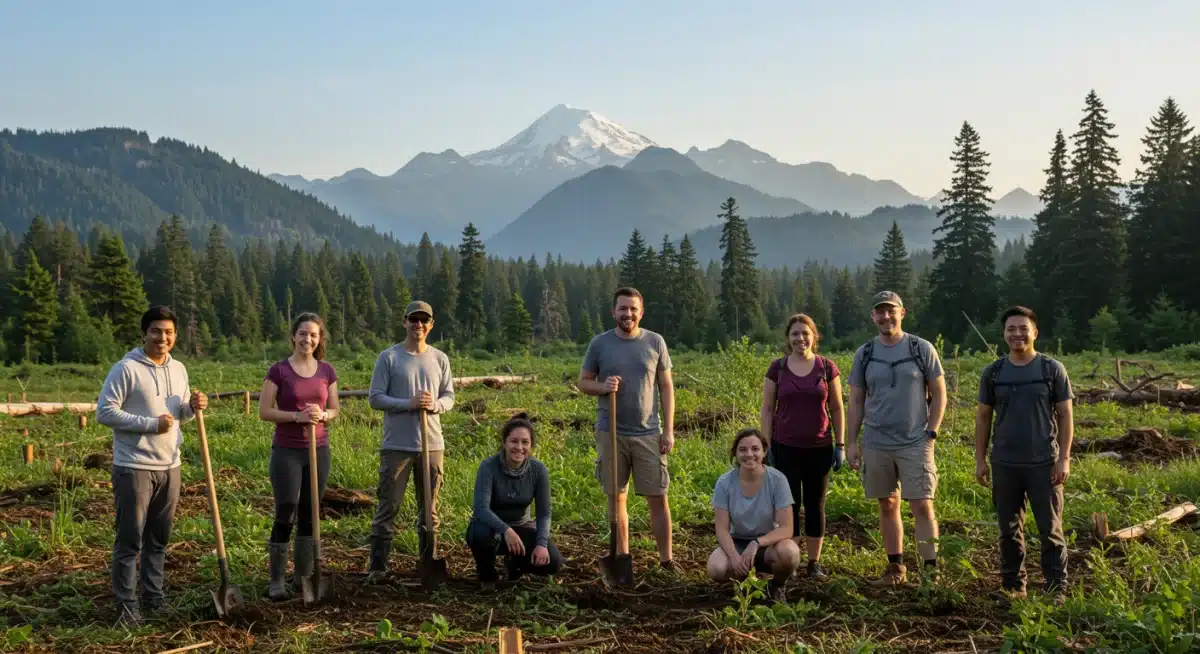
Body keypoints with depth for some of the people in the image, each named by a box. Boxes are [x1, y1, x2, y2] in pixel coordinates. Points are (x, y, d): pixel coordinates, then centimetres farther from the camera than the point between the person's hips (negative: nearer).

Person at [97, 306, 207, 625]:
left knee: (159, 538, 15)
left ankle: (154, 599, 26)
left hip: (169, 466, 7)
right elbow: (104, 411, -15)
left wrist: (193, 407, -5)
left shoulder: (178, 369, 9)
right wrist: (151, 424, -19)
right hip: (134, 468, -6)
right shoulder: (126, 368, -12)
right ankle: (126, 605, 8)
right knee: (130, 540, 0)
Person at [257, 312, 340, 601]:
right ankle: (276, 580, 4)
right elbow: (264, 411, -6)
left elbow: (335, 409, 11)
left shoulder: (326, 371, 6)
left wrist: (322, 415, -11)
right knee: (286, 515, -5)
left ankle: (303, 576, 19)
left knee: (309, 515, 9)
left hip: (319, 450, 4)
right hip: (287, 451, -4)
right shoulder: (279, 371, -5)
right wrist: (297, 416, -19)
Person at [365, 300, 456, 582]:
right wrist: (408, 404, -18)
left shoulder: (440, 359, 8)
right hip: (396, 445, -3)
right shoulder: (388, 357, -2)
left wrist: (435, 405, -14)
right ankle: (377, 567, 5)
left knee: (429, 508, 11)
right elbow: (375, 398, -5)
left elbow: (449, 397, 10)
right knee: (388, 506, -1)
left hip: (432, 443, 3)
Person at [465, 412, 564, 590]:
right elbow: (481, 508, -33)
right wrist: (506, 530, -48)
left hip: (520, 526, 3)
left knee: (552, 562, -20)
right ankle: (486, 575, -5)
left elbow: (544, 513, -10)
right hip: (491, 526, -3)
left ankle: (514, 563, 14)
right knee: (484, 534, -39)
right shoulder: (489, 467, -23)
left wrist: (542, 544, -27)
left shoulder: (538, 469, -13)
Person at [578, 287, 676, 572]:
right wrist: (602, 386, -16)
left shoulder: (655, 342, 2)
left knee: (658, 497, 0)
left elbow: (666, 387, 5)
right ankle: (622, 557, 18)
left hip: (648, 434, 0)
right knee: (616, 497, 8)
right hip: (611, 433, 0)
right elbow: (583, 382, 7)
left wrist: (669, 430, 0)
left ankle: (667, 559, 9)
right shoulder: (599, 343, 1)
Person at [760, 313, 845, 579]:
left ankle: (814, 562, 16)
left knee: (815, 505, 7)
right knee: (789, 503, 2)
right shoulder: (777, 368, 1)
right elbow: (767, 409, 3)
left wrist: (841, 445, 2)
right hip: (785, 448, 0)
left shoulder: (827, 367, 1)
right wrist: (765, 447, -2)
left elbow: (837, 408, 5)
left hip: (819, 448, 0)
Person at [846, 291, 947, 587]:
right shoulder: (864, 354, 6)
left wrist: (931, 433, -6)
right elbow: (856, 401, 9)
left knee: (922, 506, -8)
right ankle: (896, 569, 20)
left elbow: (939, 394, 3)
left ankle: (932, 570, -2)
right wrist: (851, 442, 4)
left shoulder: (922, 349, 0)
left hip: (915, 443, -3)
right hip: (876, 444, 3)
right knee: (888, 506, 9)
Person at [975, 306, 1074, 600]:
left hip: (1044, 464, -2)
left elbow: (1065, 416, 0)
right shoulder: (993, 372, 6)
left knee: (1050, 529, 0)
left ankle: (1056, 587, 9)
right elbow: (983, 417, 10)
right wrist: (980, 460, 5)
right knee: (1010, 530, 9)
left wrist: (1064, 459, -7)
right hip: (1004, 465, 2)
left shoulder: (1053, 369, 0)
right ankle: (1013, 585, 20)